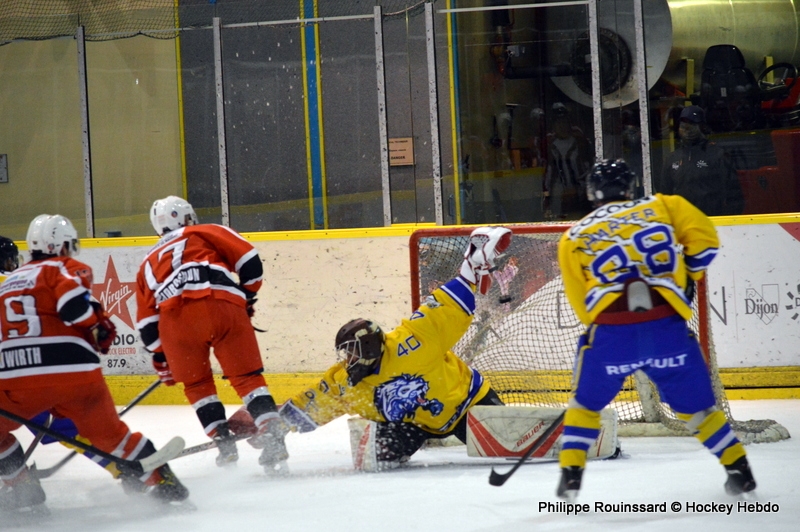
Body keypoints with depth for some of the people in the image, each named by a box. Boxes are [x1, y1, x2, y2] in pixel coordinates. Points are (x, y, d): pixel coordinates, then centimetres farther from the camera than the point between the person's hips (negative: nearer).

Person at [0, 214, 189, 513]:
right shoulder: (66, 268, 11)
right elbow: (72, 304, -9)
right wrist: (99, 327, 4)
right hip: (75, 371, -1)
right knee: (110, 432, 13)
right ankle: (160, 480, 10)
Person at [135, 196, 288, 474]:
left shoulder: (148, 264, 34)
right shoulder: (207, 233, 27)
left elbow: (146, 322, 27)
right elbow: (249, 259, 13)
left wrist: (160, 358, 34)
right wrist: (247, 296, 26)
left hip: (175, 318, 2)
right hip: (224, 307, -1)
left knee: (197, 385, 21)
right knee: (247, 376, 5)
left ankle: (222, 440, 11)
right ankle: (271, 432, -10)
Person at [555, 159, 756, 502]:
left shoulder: (574, 238, 17)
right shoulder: (663, 206, 16)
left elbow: (581, 303, 14)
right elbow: (703, 237, 8)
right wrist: (687, 277, 24)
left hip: (610, 331, -1)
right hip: (668, 327, 1)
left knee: (586, 403, 22)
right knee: (695, 405, 18)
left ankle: (570, 474, 15)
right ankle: (739, 471, 19)